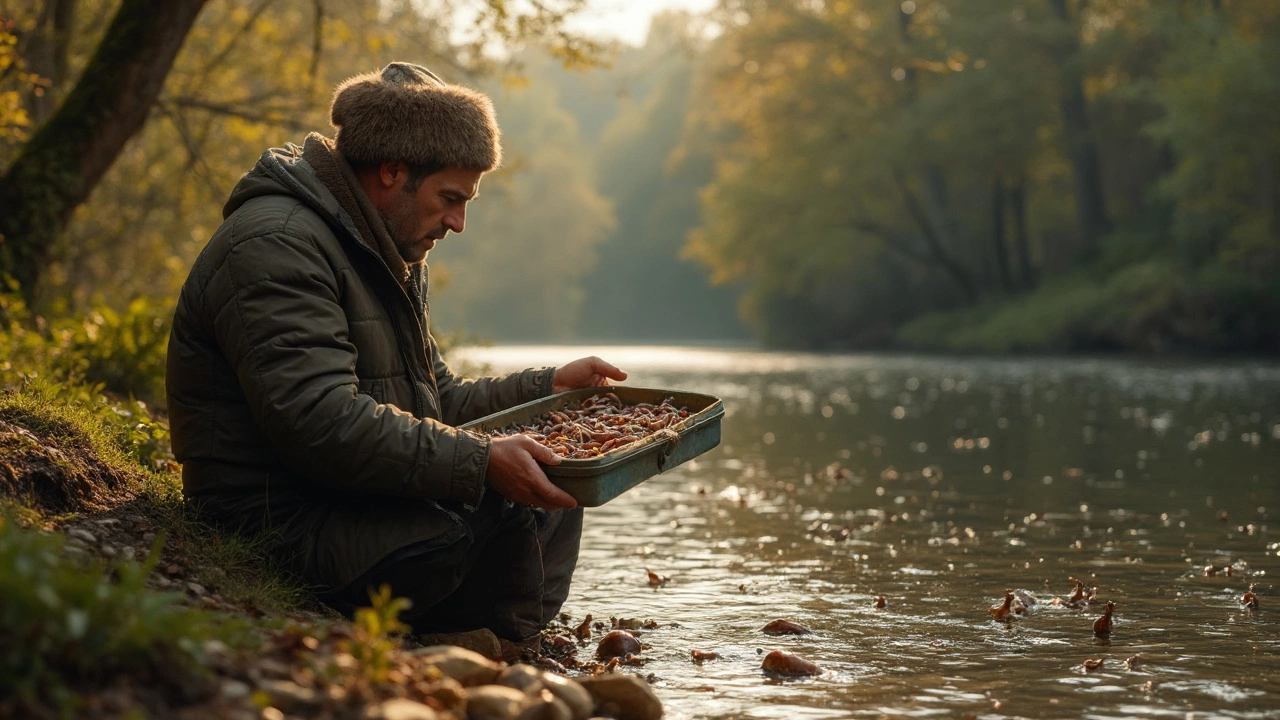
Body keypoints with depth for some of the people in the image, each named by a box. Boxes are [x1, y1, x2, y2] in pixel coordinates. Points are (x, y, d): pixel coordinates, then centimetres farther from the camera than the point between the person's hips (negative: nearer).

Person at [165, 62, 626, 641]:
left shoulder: (395, 260, 20)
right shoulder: (276, 247, -16)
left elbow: (435, 402, 23)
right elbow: (322, 423, -27)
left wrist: (548, 388, 10)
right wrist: (479, 462, -31)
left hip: (362, 501, 11)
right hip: (282, 523, -11)